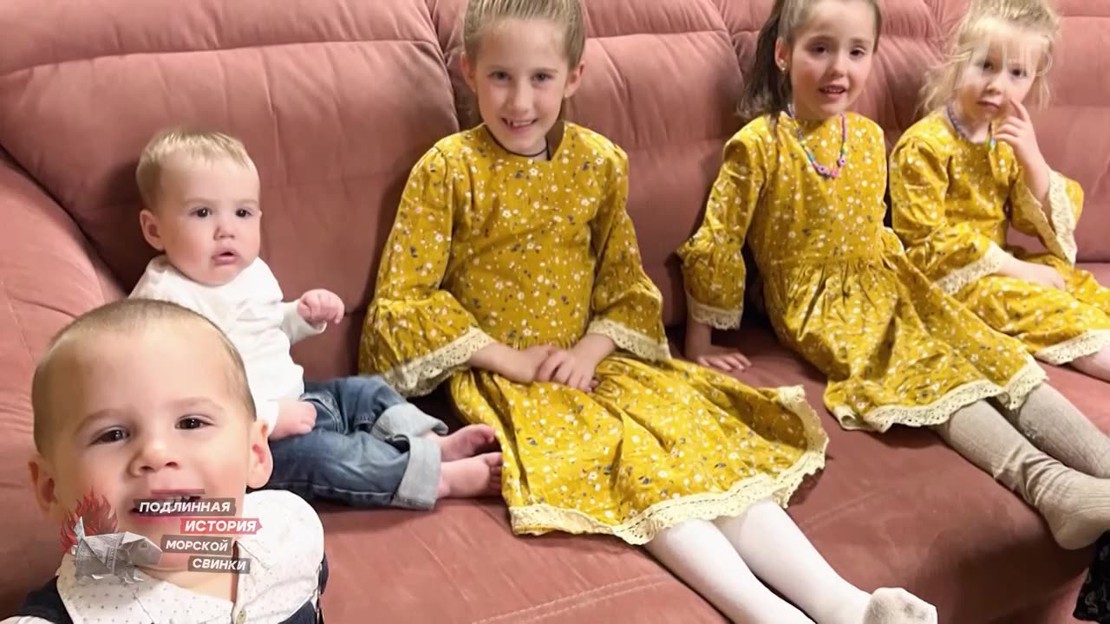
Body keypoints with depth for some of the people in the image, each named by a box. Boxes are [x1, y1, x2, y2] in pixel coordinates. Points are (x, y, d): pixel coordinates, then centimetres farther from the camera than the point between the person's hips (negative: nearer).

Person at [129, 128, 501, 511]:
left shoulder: (250, 270, 7)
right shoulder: (166, 299, -23)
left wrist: (305, 316, 5)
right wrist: (267, 418, -30)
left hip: (291, 403, 10)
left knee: (365, 391, 12)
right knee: (315, 451, -27)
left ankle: (434, 444, 2)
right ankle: (439, 476, -27)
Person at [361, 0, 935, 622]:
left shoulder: (600, 162, 4)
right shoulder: (447, 170, -8)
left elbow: (624, 280, 10)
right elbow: (404, 297, -8)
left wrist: (592, 348, -10)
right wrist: (509, 359, -14)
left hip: (589, 361, 4)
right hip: (499, 375, -4)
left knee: (691, 432, -17)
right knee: (625, 456, -26)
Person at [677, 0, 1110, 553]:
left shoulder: (870, 138, 8)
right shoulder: (759, 144, -11)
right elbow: (715, 244, -9)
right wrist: (699, 340, -6)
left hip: (883, 286, 7)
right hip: (816, 305, -6)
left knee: (993, 356, -10)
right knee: (930, 373, -25)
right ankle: (1046, 484, -37)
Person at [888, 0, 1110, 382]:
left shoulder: (1007, 139, 8)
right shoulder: (925, 145, -17)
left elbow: (1037, 221, 6)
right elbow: (926, 241, -20)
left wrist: (1032, 159, -13)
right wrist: (1016, 270, -18)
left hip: (998, 263, 9)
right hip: (949, 275, -9)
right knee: (1035, 302, -26)